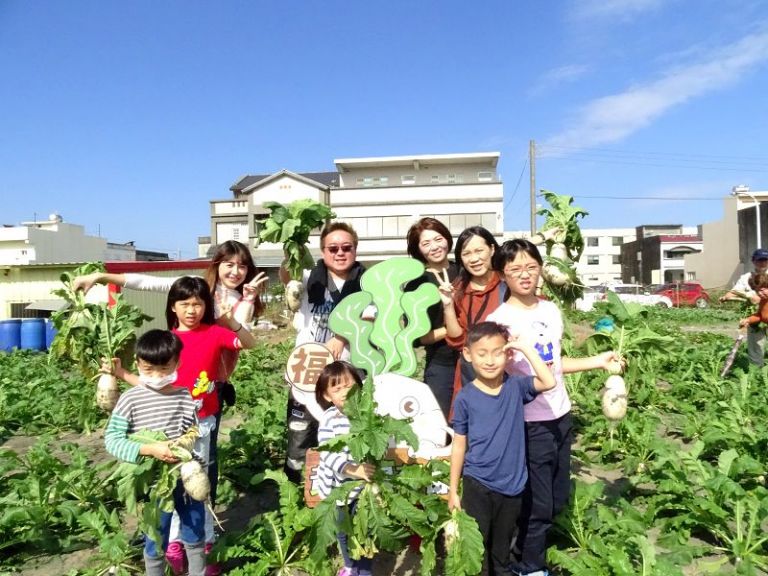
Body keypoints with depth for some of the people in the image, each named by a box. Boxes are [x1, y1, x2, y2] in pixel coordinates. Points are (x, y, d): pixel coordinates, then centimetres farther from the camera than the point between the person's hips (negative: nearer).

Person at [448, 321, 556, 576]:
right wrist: (453, 489, 0)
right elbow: (459, 445, -4)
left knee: (502, 548, 22)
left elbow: (549, 382, -23)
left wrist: (525, 347, -21)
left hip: (512, 484, 2)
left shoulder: (516, 387, -6)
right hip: (477, 485, -2)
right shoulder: (465, 398, -11)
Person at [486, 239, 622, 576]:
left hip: (560, 416, 7)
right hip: (528, 424, -7)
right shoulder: (500, 319, -16)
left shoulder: (551, 310, 4)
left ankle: (526, 548, 42)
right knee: (537, 503, 7)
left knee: (558, 500, 20)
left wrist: (598, 362, 9)